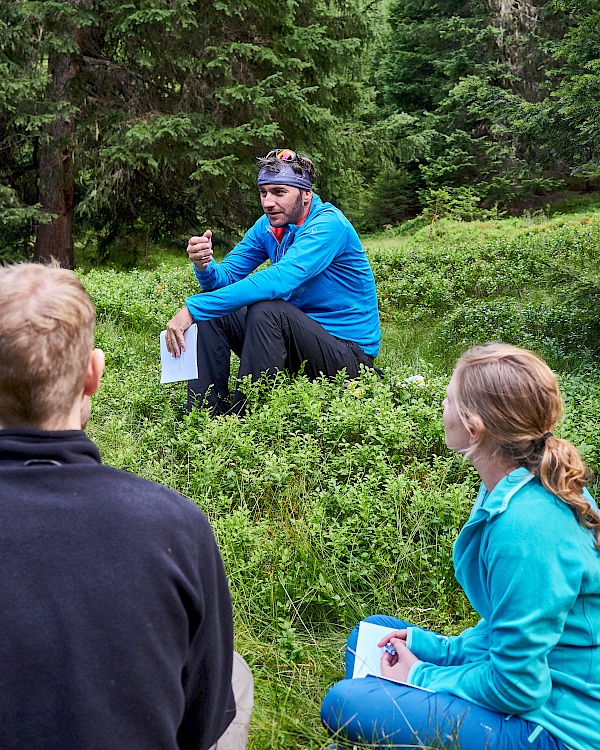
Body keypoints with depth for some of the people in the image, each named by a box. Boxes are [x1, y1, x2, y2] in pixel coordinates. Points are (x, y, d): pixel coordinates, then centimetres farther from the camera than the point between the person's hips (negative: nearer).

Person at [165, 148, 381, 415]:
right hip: (299, 333, 8)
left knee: (266, 310, -32)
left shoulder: (328, 225, -20)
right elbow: (225, 278, 3)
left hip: (349, 351, -8)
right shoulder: (268, 225, 4)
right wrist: (204, 265, -23)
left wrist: (193, 308, -35)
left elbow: (276, 281, -34)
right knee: (213, 313, -2)